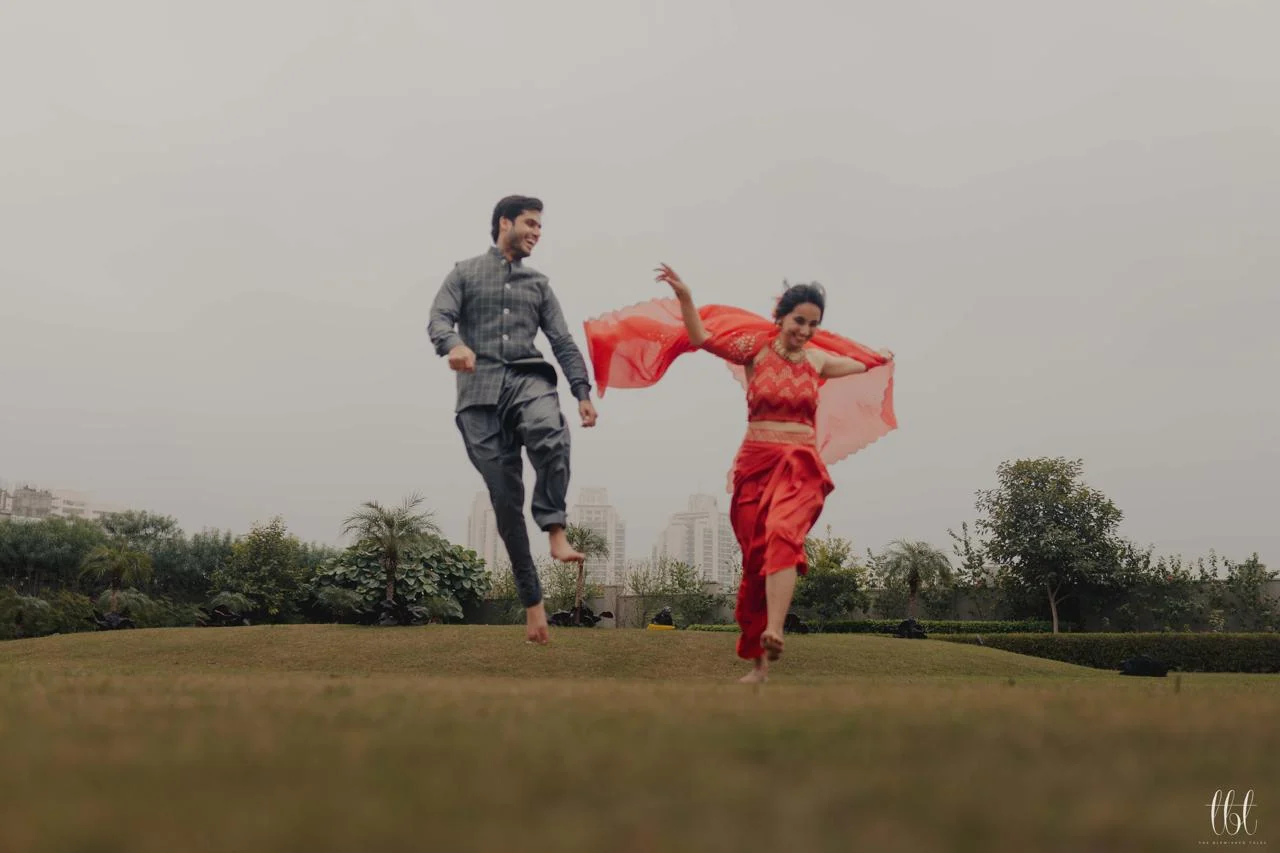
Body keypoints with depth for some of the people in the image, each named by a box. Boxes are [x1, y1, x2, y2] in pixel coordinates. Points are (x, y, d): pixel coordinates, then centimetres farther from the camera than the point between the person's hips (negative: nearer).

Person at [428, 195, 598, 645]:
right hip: (481, 391, -1)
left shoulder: (538, 284, 23)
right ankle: (532, 599, -1)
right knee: (505, 496, -5)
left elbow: (562, 341, 17)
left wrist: (583, 393, 5)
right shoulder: (465, 273, 16)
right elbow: (439, 319, 0)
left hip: (528, 379, 1)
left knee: (551, 437, -37)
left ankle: (555, 529, -30)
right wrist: (453, 345, -24)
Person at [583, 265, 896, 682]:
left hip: (801, 465, 0)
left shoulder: (819, 360, 11)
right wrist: (684, 296, -23)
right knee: (754, 558, 2)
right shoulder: (755, 350, 2)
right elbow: (700, 337, -9)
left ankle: (773, 633, -41)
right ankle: (757, 660, 14)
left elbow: (860, 364, 34)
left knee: (783, 536, -29)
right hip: (756, 462, 0)